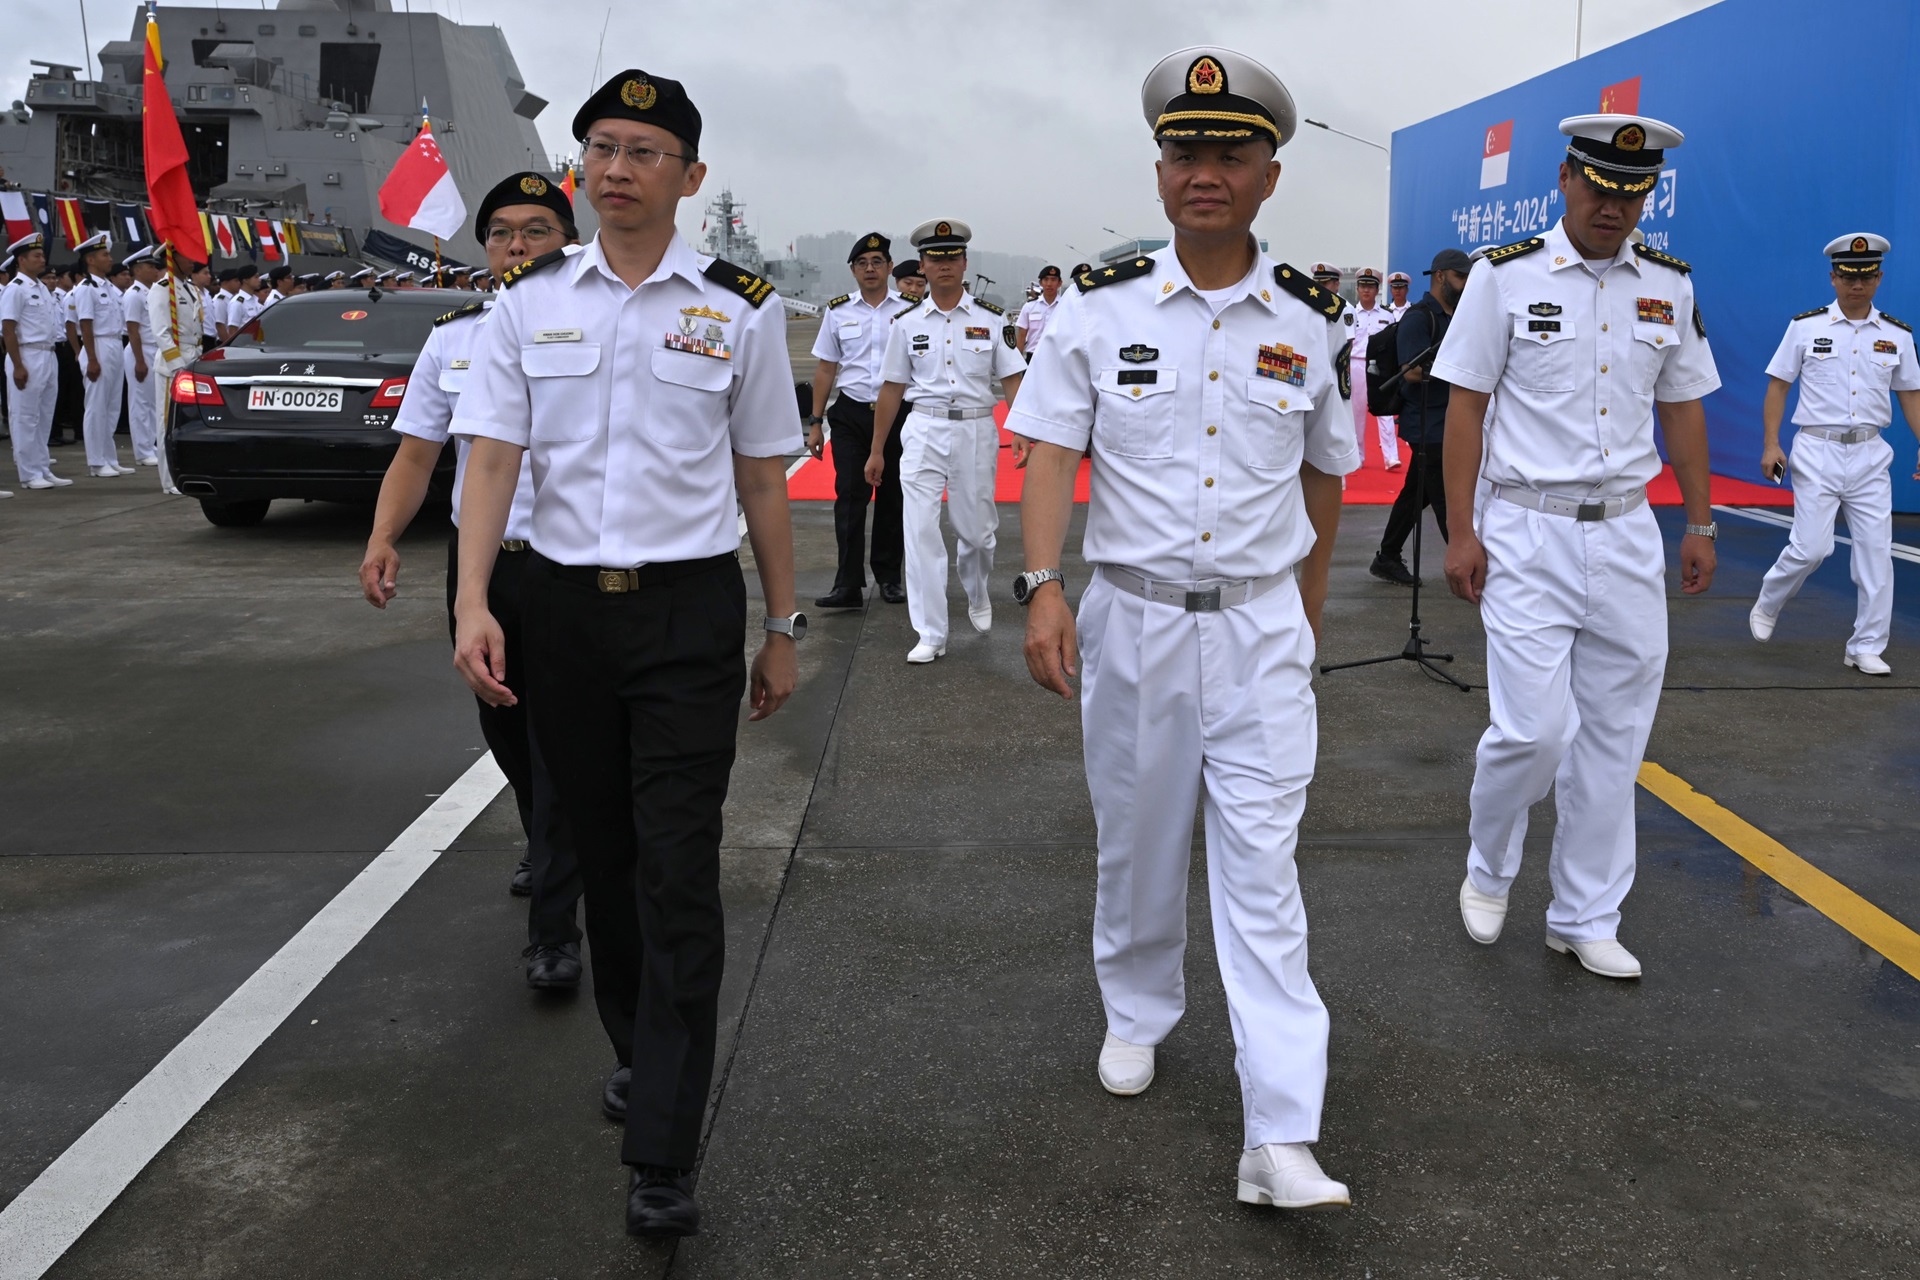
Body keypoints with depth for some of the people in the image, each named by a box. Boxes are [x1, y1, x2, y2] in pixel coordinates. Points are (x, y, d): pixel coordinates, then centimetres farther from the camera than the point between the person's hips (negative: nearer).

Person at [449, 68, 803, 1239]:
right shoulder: (530, 301, 5)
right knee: (602, 854, 14)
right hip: (563, 606, 3)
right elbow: (493, 457, 1)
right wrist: (473, 603, -12)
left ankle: (663, 1154, 1)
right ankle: (643, 1052, 38)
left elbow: (763, 481, 4)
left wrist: (784, 629, 5)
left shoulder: (740, 309, 0)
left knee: (679, 871, -6)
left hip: (689, 613, -3)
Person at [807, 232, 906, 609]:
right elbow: (825, 369, 10)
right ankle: (849, 585, -2)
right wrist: (815, 422, 8)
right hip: (851, 414, 1)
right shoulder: (837, 312, 6)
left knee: (893, 497, 8)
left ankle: (890, 578, 21)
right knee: (849, 497, -4)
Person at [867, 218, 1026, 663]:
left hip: (976, 430, 0)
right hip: (924, 431, 1)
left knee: (976, 529, 9)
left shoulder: (991, 319, 1)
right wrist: (877, 450, 10)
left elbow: (1012, 380, 0)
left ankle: (978, 596, 42)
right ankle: (930, 635, 0)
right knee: (920, 531, -6)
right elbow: (892, 388, 9)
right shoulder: (907, 322, 4)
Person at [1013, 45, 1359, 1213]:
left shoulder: (1309, 324, 2)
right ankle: (1138, 1015, 40)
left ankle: (1280, 1138, -2)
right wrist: (1043, 586, -18)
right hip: (1133, 616, 0)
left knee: (1262, 865, -3)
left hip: (1260, 626, 0)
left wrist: (1310, 610, 17)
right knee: (1138, 838, 14)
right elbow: (1051, 454, -5)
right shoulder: (1099, 310, -2)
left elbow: (1325, 473, 13)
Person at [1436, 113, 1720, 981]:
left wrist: (1700, 525, 12)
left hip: (1627, 534, 4)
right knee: (1533, 729, -10)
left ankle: (1585, 919, 20)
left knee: (1614, 736, 7)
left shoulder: (1669, 286, 9)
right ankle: (1487, 871, 19)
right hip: (1528, 532, -4)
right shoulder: (1506, 276, -3)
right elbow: (1465, 405, -3)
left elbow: (1682, 409, 15)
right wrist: (1460, 532, -8)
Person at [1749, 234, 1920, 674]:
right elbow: (1778, 386, 2)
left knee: (1876, 552, 0)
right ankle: (1766, 606, 19)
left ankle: (1866, 648, 9)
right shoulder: (1806, 327, 1)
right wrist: (1771, 444, -8)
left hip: (1870, 454, 3)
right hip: (1817, 451, -3)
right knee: (1811, 547, -9)